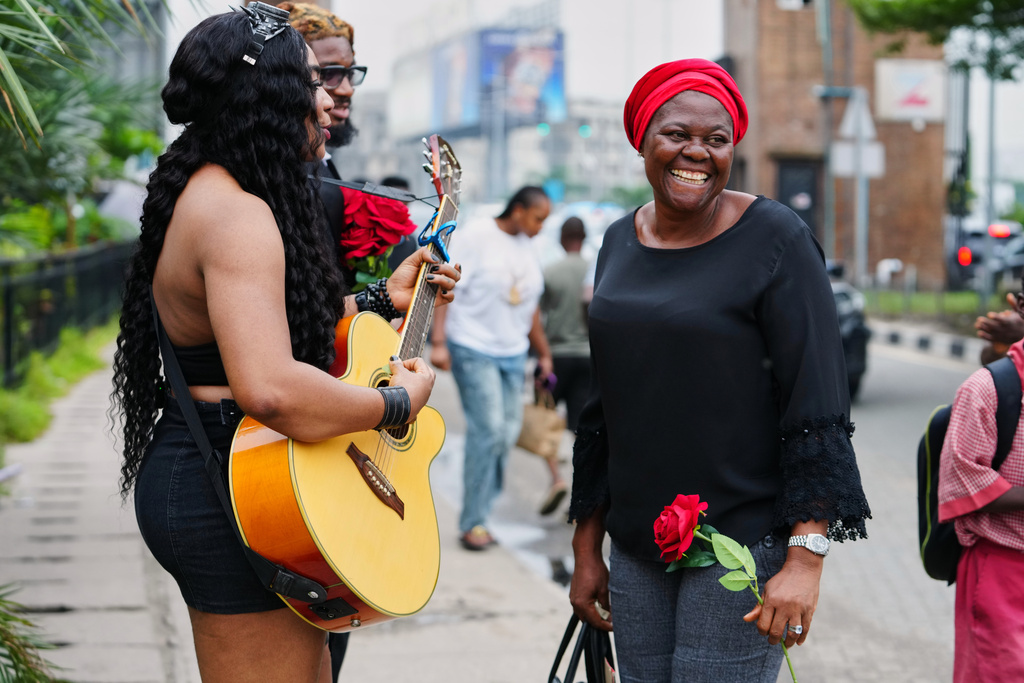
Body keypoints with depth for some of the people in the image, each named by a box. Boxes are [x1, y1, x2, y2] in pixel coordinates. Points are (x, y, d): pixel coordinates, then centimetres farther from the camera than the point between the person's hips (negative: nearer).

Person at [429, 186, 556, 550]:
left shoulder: (526, 247, 13)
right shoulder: (475, 236, -9)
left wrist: (543, 353, 23)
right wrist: (438, 342, -20)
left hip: (512, 353, 7)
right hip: (473, 348, -7)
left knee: (507, 432, 3)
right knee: (488, 429, -12)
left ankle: (480, 512, 13)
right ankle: (472, 523, -3)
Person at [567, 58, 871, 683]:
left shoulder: (775, 240, -8)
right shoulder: (620, 244, 10)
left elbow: (818, 410, -12)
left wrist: (805, 558, -19)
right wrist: (587, 550, 14)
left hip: (741, 547, -5)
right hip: (635, 548, 5)